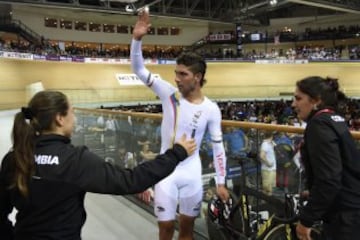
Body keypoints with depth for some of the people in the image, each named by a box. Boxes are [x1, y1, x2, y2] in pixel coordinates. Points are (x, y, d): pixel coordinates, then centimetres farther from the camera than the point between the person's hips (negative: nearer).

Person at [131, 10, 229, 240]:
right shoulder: (169, 93, -9)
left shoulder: (211, 109, -9)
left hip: (192, 172, 0)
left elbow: (218, 146, -3)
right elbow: (139, 69, -13)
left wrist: (221, 182, -2)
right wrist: (137, 39, -28)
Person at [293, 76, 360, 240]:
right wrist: (314, 193, 27)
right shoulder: (335, 120, 10)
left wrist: (306, 220, -18)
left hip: (346, 217, -10)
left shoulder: (319, 124, -19)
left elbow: (328, 180, -26)